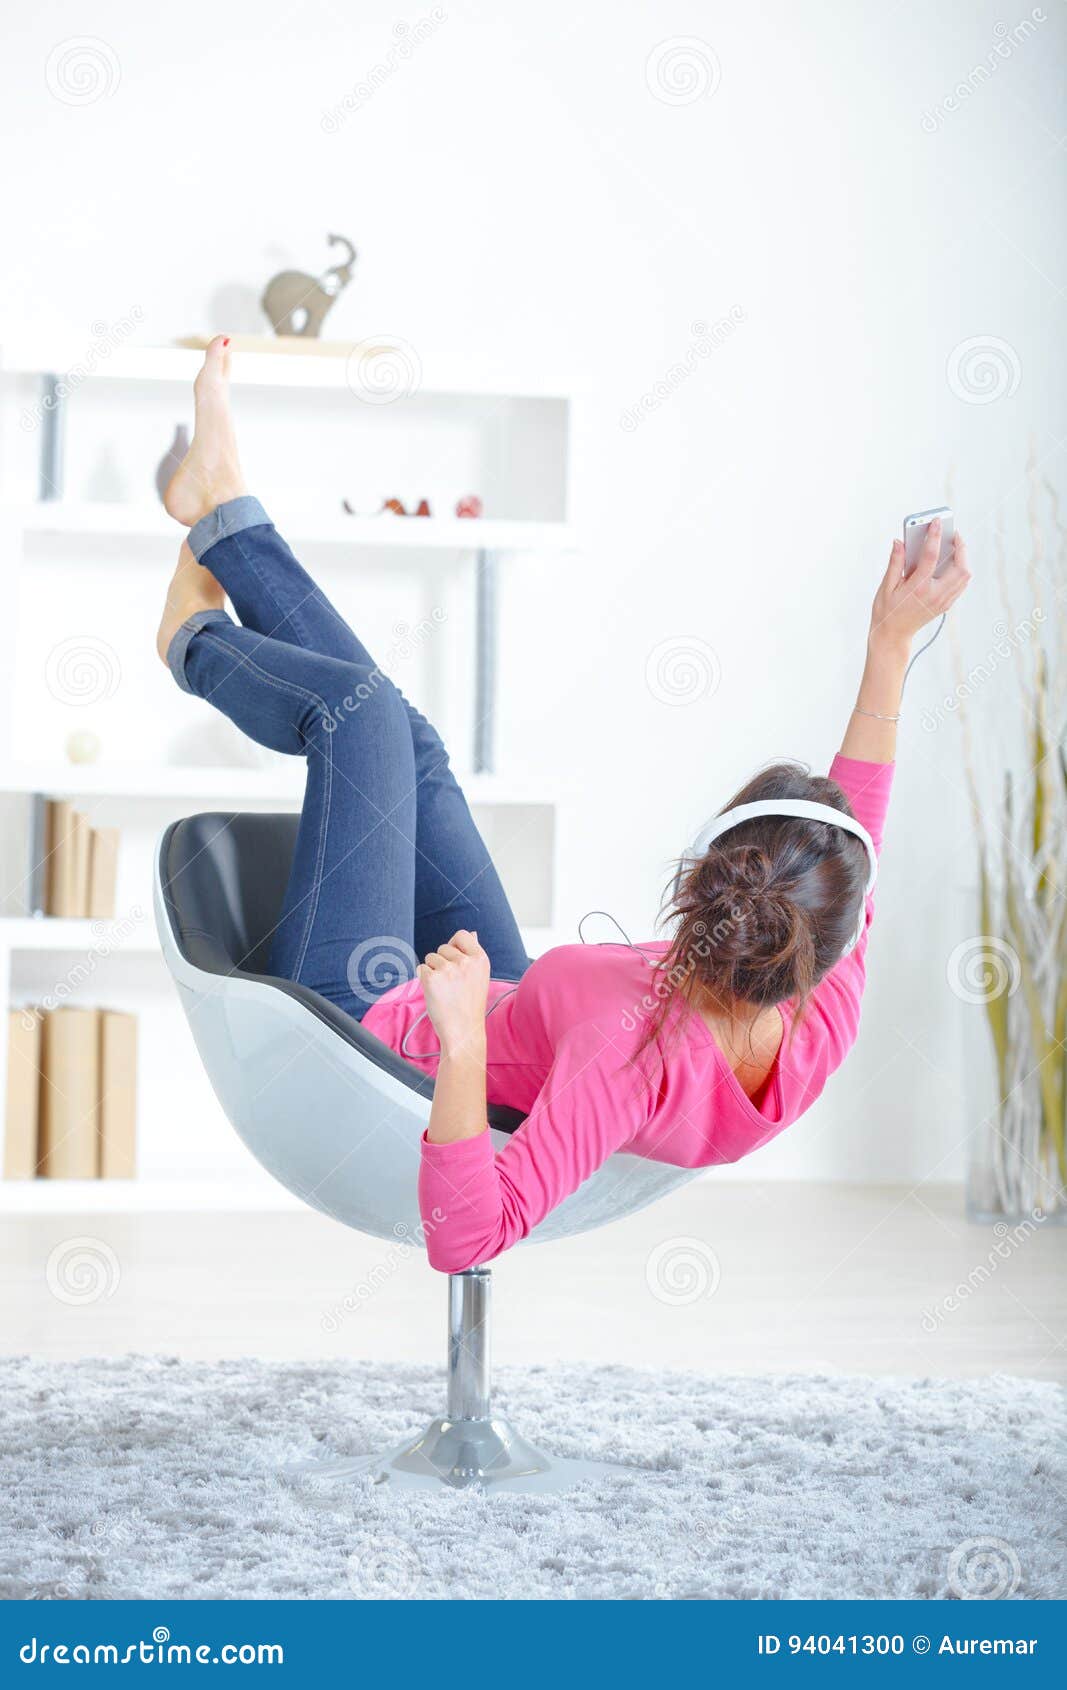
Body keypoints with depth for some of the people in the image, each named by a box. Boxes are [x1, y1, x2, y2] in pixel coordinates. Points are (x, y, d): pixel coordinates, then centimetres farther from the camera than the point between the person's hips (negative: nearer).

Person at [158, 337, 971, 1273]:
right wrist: (894, 643, -5)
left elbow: (464, 1240, -53)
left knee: (362, 709, -1)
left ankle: (201, 641, 34)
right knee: (406, 745, 15)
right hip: (503, 1015, 6)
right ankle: (223, 516, 36)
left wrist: (463, 1040, -60)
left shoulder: (637, 1054, -46)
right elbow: (855, 819, -8)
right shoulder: (824, 1029, -26)